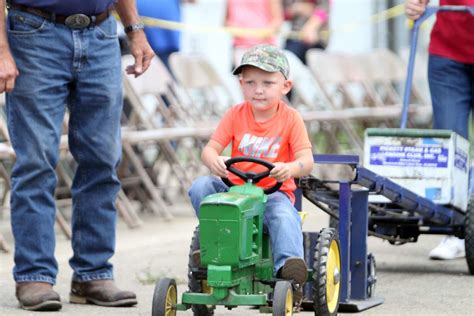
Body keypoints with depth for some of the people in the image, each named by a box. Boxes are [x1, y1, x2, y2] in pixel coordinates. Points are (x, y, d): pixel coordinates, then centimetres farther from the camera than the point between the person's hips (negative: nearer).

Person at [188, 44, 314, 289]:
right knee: (201, 186, -22)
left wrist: (289, 169, -36)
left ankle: (287, 263, -48)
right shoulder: (236, 114, 4)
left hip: (274, 192, -3)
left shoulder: (290, 118, -2)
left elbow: (306, 161, -11)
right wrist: (213, 161, -29)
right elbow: (210, 148, -2)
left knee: (282, 214, -36)